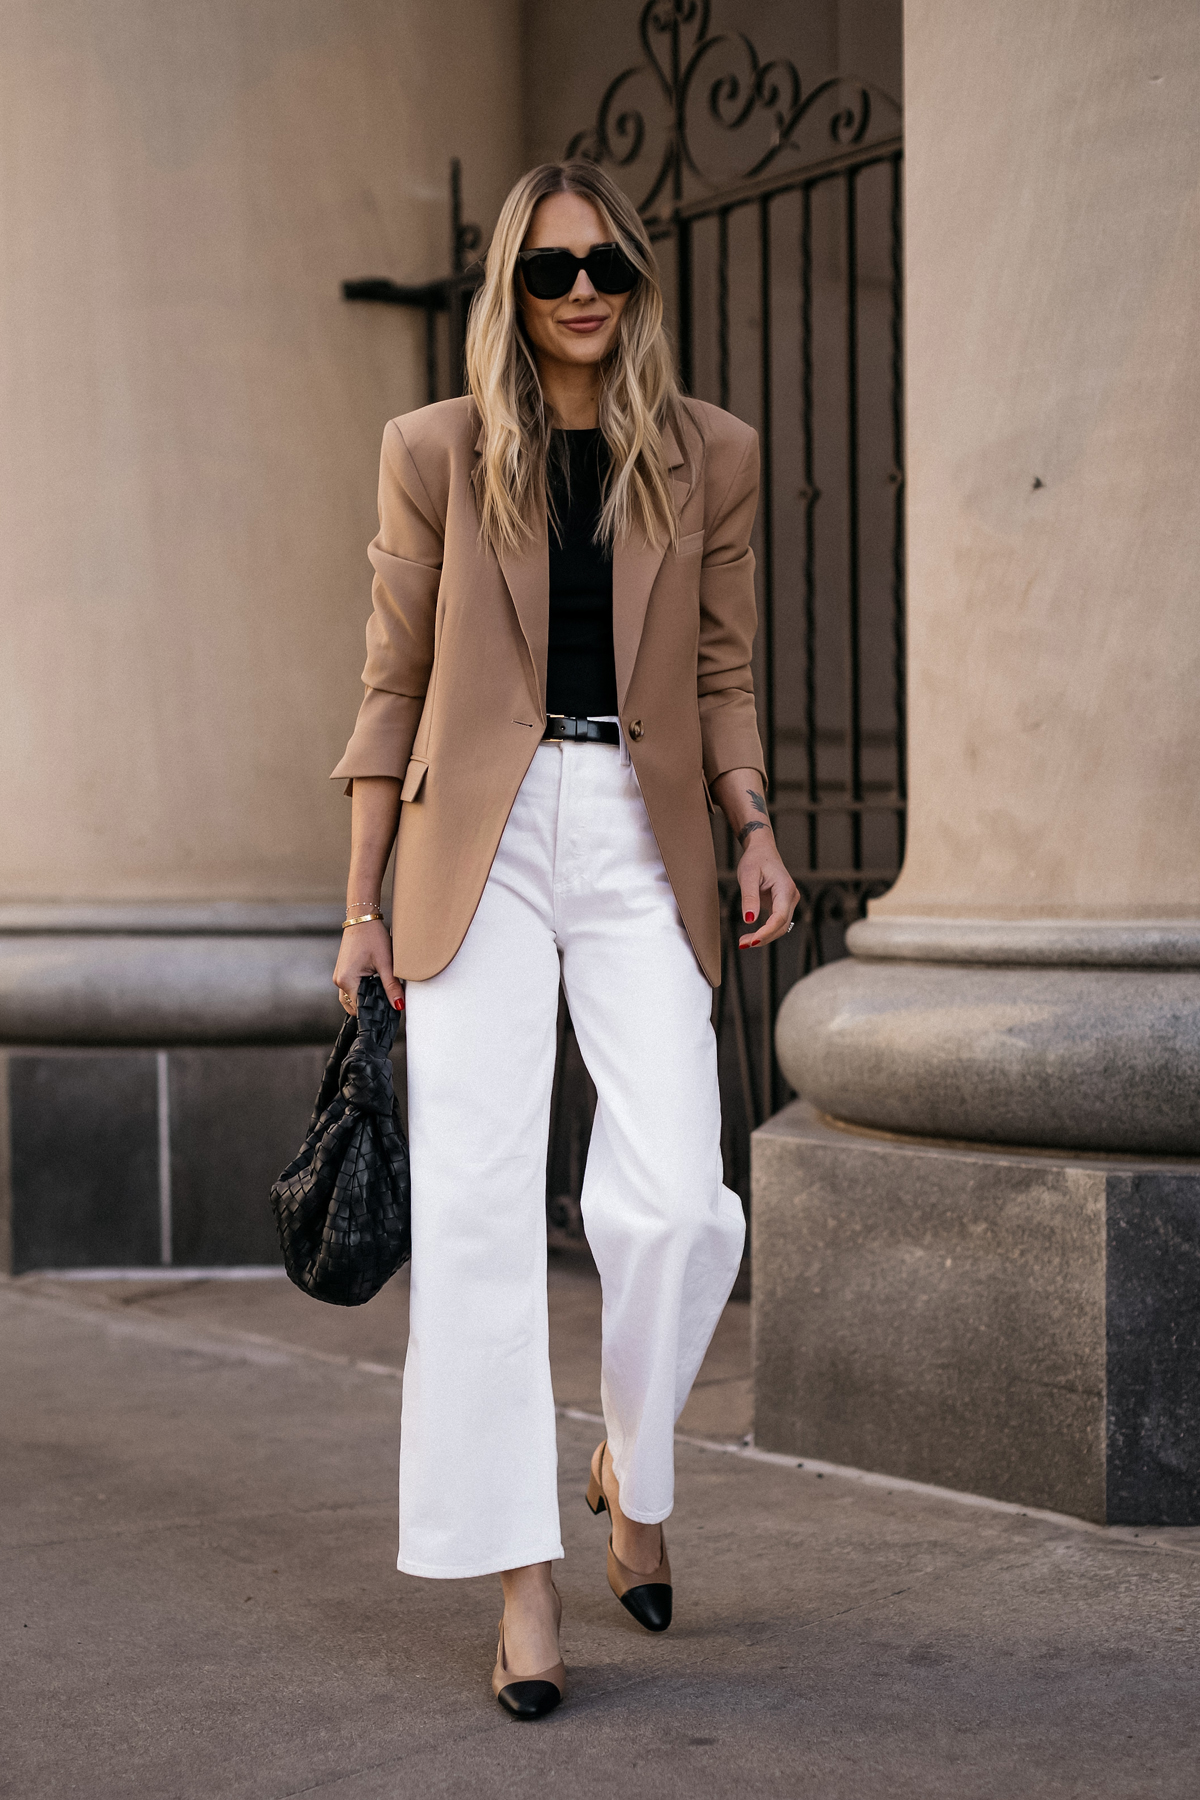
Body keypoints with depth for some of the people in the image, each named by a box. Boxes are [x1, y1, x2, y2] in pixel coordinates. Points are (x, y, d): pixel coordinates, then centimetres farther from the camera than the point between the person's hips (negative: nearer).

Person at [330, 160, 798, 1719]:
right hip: (482, 841, 0)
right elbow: (394, 684, 8)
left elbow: (722, 675, 13)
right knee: (477, 1207, -7)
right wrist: (364, 905, 4)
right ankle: (523, 1580, 3)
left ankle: (636, 1474, 19)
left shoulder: (712, 457, 10)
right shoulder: (435, 452, 7)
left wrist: (755, 827, -4)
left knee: (672, 1202, -11)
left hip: (641, 844, 1)